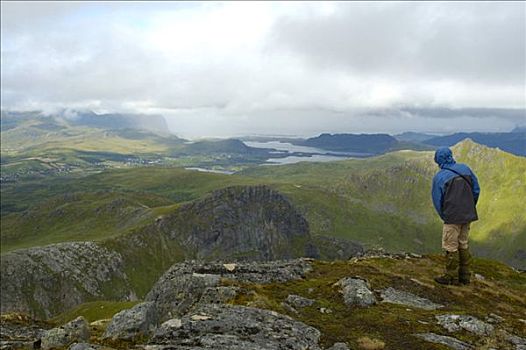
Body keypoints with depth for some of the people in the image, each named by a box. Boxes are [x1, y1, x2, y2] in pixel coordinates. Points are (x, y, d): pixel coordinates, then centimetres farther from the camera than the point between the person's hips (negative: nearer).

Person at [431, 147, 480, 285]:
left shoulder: (439, 177, -11)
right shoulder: (465, 169, 3)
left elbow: (437, 201, -5)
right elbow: (476, 190, 8)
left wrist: (444, 217, 9)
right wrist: (470, 208, 17)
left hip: (452, 217, -6)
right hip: (468, 216, 6)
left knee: (451, 247, 4)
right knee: (463, 245, 17)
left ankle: (451, 277, 11)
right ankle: (464, 275, 23)